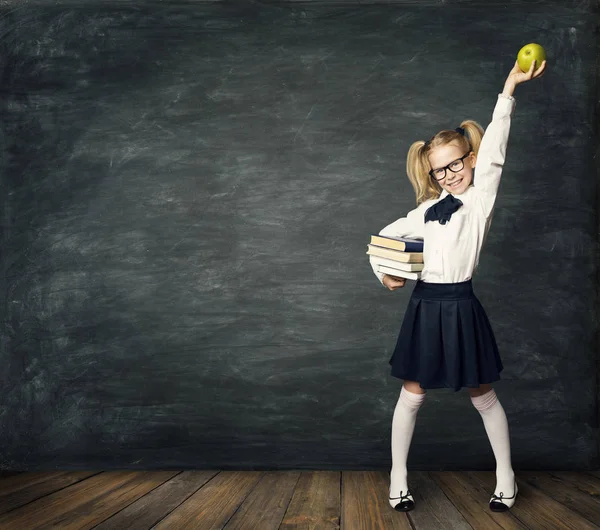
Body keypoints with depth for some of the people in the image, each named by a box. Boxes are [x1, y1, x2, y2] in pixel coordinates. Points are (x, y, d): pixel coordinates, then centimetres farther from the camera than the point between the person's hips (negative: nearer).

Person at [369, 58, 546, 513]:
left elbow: (493, 151, -15)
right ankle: (398, 478, 20)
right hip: (425, 307, 3)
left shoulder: (481, 198, -1)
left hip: (461, 307, -3)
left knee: (483, 395, 9)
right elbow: (384, 238, 19)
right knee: (412, 394, 8)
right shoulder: (428, 210, 9)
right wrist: (385, 274, 0)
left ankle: (506, 475, 27)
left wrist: (510, 88, -26)